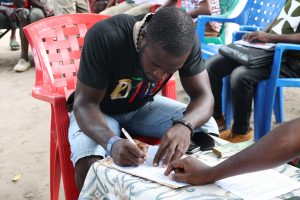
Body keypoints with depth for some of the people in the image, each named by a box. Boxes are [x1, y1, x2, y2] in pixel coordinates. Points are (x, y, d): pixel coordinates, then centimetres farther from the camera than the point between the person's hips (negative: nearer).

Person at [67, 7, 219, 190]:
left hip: (143, 106, 4)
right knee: (89, 164, -33)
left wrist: (185, 125, -44)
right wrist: (112, 142, -49)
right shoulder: (105, 37, -33)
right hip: (97, 111, -3)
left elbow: (204, 96, -21)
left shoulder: (186, 40, -22)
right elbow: (85, 102, -29)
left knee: (207, 128, -16)